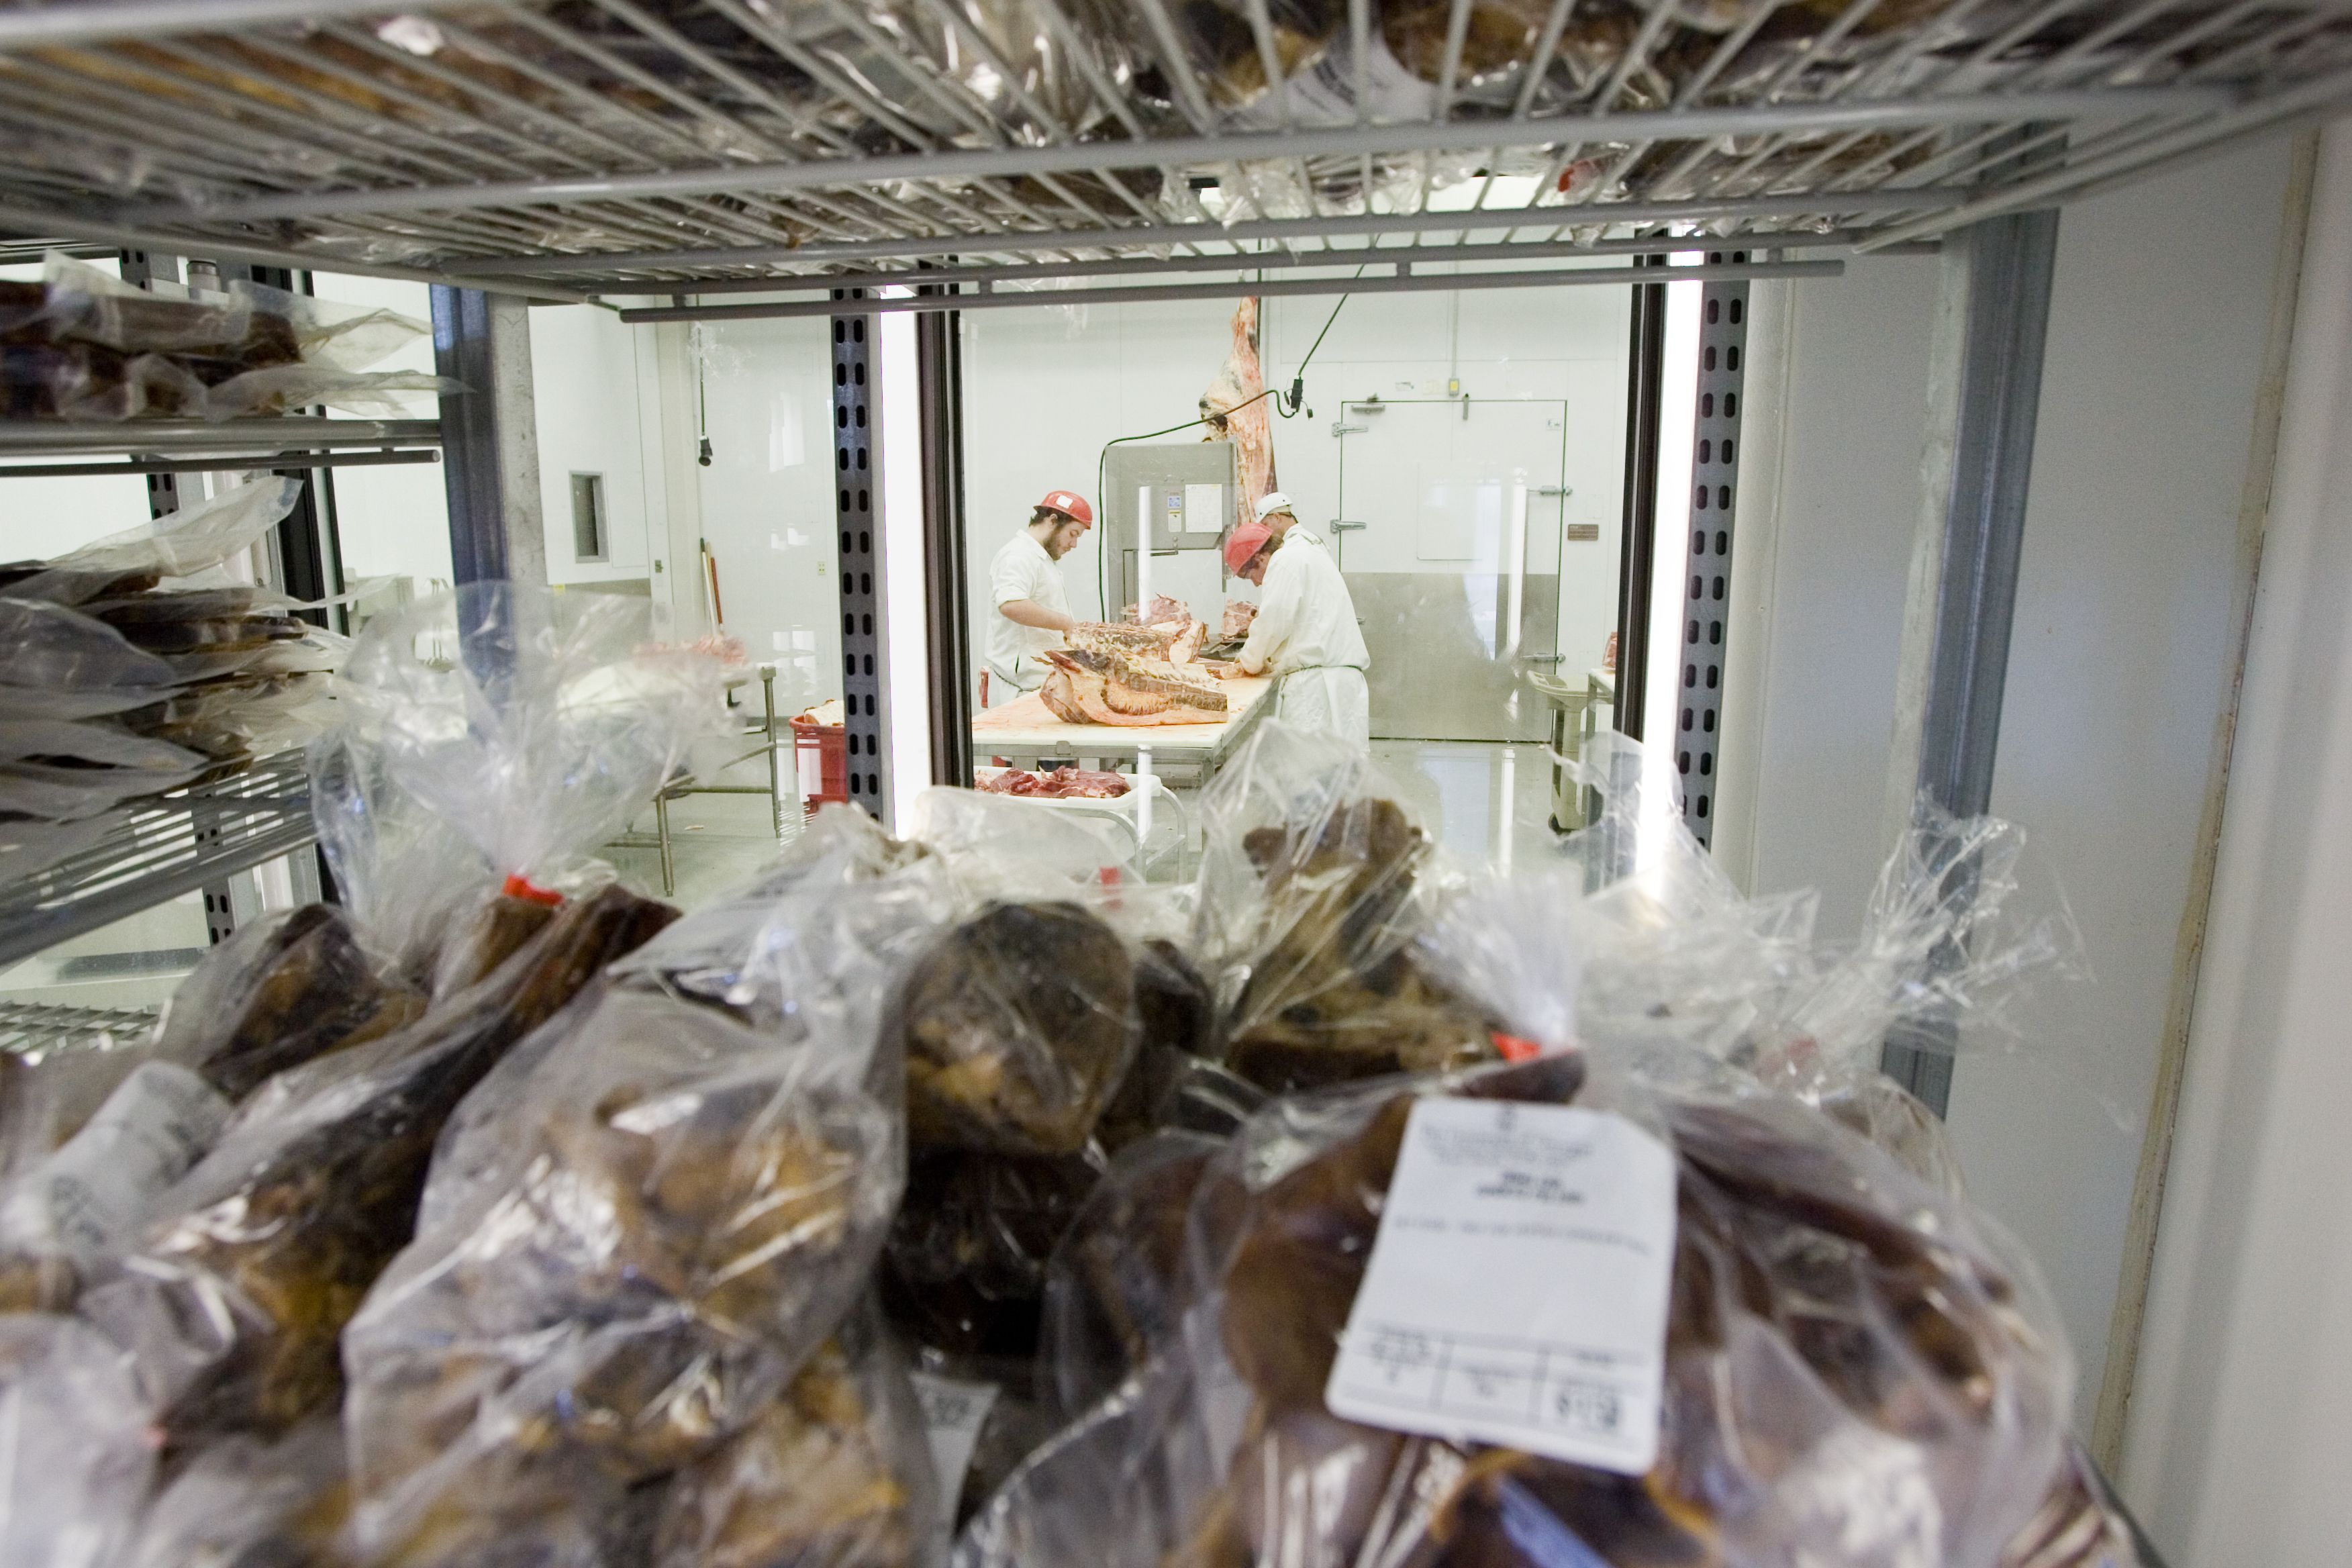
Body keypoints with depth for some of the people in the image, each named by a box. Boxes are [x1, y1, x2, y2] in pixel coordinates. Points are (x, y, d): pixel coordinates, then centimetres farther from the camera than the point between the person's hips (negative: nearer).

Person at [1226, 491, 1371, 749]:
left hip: (1318, 679, -10)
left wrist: (1251, 661, 4)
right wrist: (1269, 663, 22)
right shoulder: (1306, 552, 26)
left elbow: (1273, 622, -12)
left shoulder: (1286, 561, -6)